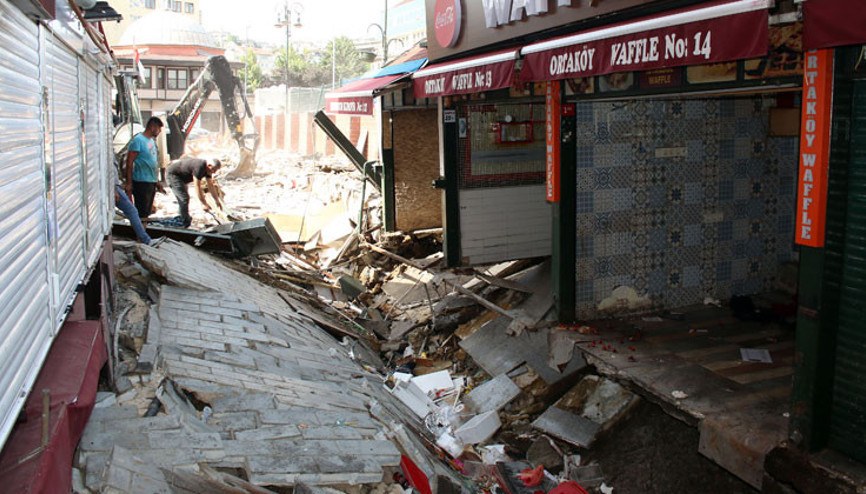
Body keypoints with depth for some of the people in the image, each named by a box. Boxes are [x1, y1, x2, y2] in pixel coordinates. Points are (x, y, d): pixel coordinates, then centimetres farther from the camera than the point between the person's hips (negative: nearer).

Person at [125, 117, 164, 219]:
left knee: (147, 212, 14)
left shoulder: (152, 141, 15)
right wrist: (129, 183, -18)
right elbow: (129, 162, -14)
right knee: (141, 213, -7)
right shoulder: (138, 140, -11)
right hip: (141, 182, -9)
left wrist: (157, 182, 23)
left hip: (152, 182, 9)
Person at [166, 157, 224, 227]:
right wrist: (204, 204, -24)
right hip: (172, 173, -10)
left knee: (183, 198, 17)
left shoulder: (207, 169, -4)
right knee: (184, 198, -15)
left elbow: (211, 186, 6)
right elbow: (197, 187, -29)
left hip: (180, 176, 10)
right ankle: (185, 224, -10)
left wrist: (217, 201, 7)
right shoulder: (199, 167, -32)